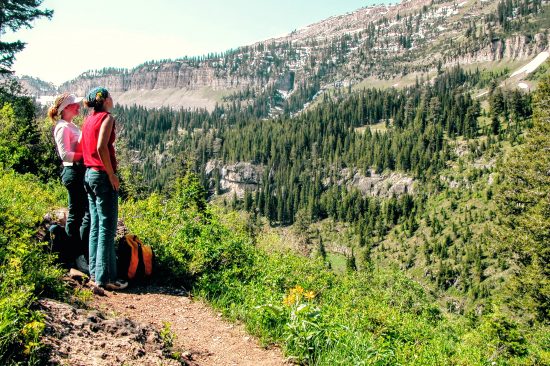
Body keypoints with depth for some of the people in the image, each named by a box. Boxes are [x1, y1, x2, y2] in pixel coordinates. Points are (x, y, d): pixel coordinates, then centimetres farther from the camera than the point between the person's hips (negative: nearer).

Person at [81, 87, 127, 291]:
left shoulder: (89, 119, 15)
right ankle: (105, 278, -1)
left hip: (89, 174, 9)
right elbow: (101, 147, -23)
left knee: (95, 225, 14)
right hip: (102, 175, -9)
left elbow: (85, 147, 13)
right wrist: (112, 174, -17)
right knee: (107, 228, -5)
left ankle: (95, 272, 20)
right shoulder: (106, 117, -10)